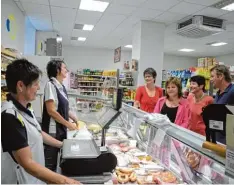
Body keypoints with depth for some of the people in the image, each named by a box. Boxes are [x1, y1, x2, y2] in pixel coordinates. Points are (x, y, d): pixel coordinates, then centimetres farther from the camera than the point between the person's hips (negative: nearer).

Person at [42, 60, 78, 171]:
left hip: (61, 129, 8)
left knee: (56, 159, 18)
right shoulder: (50, 84, -15)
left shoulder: (62, 86, 8)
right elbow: (51, 111, -20)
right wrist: (68, 124, -15)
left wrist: (75, 119, 15)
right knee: (50, 162, 5)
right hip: (53, 130, -8)